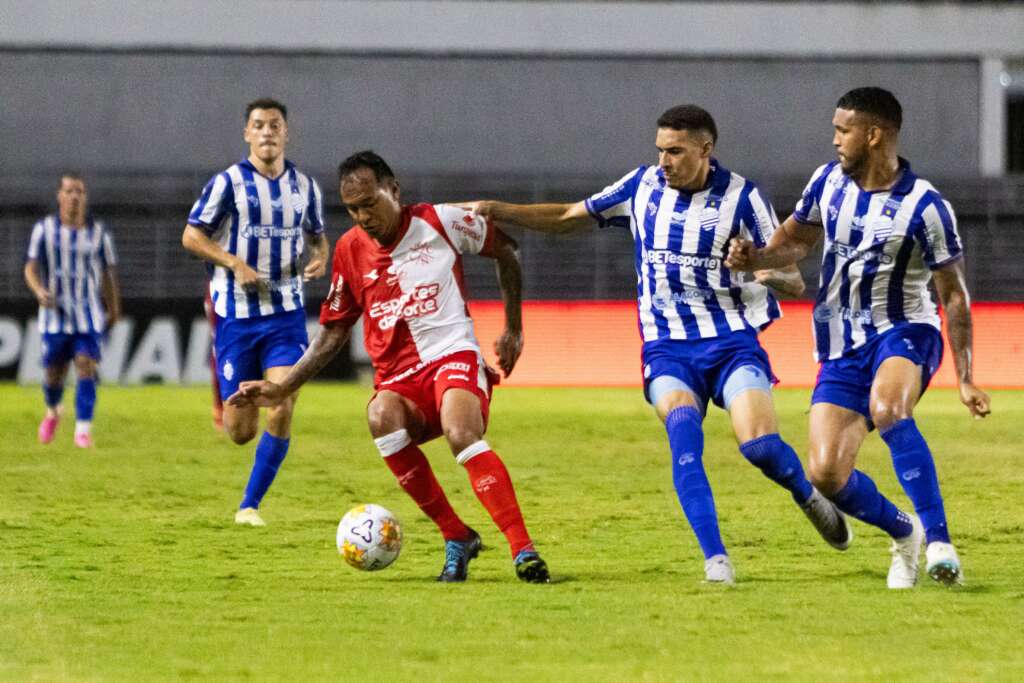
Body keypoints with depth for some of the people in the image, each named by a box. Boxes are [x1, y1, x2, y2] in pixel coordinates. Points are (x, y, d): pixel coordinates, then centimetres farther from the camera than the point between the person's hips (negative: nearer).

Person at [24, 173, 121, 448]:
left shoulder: (99, 232, 2)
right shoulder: (44, 229, 0)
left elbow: (108, 273, 9)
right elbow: (31, 268, -1)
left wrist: (114, 309, 13)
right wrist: (39, 290, -21)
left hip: (89, 315, 0)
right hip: (55, 314, 0)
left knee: (86, 369, -14)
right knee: (53, 373, 5)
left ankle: (83, 429, -13)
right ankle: (52, 411, 37)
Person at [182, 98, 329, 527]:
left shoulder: (304, 185, 7)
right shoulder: (229, 182, -5)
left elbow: (317, 234, 22)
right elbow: (191, 236, -2)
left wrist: (320, 258, -1)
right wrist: (235, 263, -16)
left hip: (286, 316, 2)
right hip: (236, 315, -2)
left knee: (281, 413, -15)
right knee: (240, 431, -1)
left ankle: (250, 505, -1)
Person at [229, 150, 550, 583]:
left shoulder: (440, 222, 0)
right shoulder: (350, 250, 9)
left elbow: (505, 251, 14)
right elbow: (333, 333, 18)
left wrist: (513, 330, 13)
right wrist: (282, 389, 12)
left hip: (453, 356, -3)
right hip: (397, 375, 3)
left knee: (461, 433, -36)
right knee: (382, 417, -34)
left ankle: (523, 550, -33)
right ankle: (457, 538, -20)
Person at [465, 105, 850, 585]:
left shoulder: (741, 197, -4)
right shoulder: (643, 186, 5)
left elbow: (793, 283, -4)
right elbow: (569, 218, 17)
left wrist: (766, 272, -27)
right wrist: (497, 211, 5)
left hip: (732, 342, -2)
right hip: (667, 347, 2)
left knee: (760, 445, -20)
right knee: (683, 430, -28)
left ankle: (809, 498, 15)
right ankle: (715, 558, -30)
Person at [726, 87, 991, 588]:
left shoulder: (924, 206, -13)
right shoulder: (828, 181, 2)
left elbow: (953, 295, -9)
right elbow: (797, 240, 18)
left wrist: (965, 378, -12)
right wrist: (755, 258, -5)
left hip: (904, 331, -5)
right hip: (842, 347, 5)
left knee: (886, 409, -39)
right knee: (825, 475, -8)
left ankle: (938, 542, -37)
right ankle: (903, 534, 21)